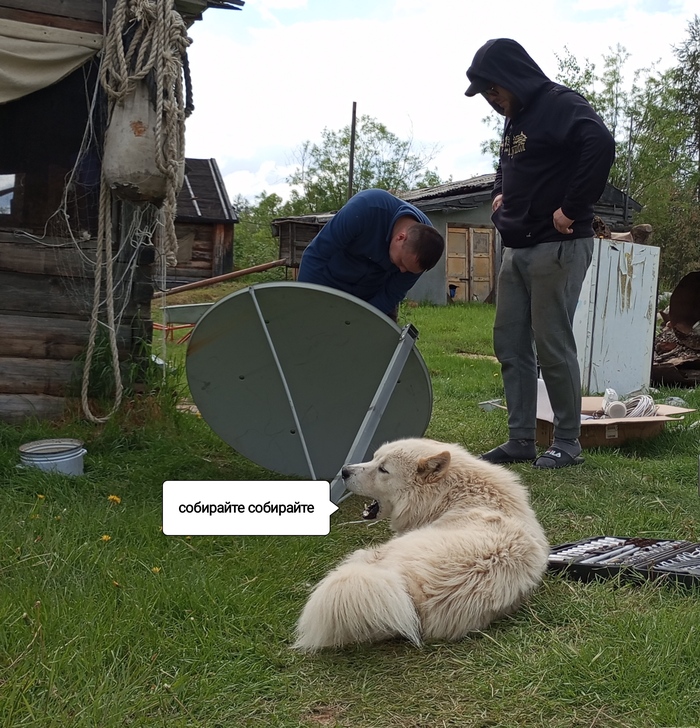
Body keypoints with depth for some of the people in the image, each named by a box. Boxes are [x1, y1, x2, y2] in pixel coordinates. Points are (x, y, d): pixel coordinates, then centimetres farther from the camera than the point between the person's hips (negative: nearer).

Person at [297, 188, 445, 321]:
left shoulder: (423, 246, -22)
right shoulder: (366, 208, -33)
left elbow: (391, 295, -14)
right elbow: (315, 255, -28)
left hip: (374, 297, 3)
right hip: (327, 284, -3)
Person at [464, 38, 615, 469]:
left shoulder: (561, 105, -10)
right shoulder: (516, 118, 18)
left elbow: (601, 145, -28)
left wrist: (573, 209, -23)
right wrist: (501, 193, 14)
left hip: (558, 247, -9)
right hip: (517, 250, 9)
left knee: (552, 345, -5)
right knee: (510, 345, 8)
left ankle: (568, 443, 8)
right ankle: (521, 441, 16)